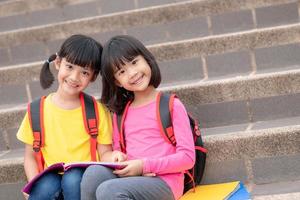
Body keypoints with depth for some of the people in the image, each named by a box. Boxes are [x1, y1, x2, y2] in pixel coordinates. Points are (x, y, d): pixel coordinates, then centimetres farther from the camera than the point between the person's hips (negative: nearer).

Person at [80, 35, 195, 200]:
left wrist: (144, 165, -14)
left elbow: (187, 157, -5)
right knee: (94, 172, -27)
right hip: (130, 178, 5)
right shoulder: (120, 113, 17)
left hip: (163, 182, -5)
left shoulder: (171, 105, 1)